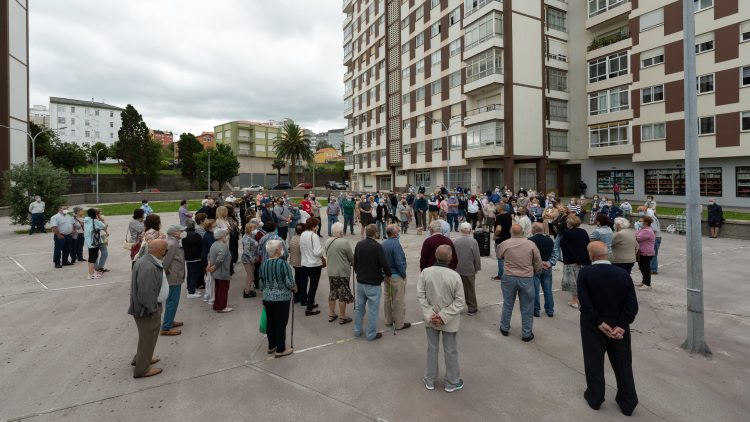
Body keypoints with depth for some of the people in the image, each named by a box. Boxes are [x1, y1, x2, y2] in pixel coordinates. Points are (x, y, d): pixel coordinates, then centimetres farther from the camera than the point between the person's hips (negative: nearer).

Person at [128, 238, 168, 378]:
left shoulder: (147, 260, 3)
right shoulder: (148, 267, -30)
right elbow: (146, 292, -30)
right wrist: (152, 309, -21)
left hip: (152, 305, 10)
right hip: (148, 308, -10)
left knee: (148, 335, 26)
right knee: (148, 337, 7)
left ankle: (140, 359, 45)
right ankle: (142, 369, 23)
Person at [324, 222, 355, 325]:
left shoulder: (327, 241, 0)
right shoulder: (344, 243, -19)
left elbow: (327, 255, 10)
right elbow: (352, 258, -10)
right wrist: (351, 263, 12)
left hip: (330, 272, 6)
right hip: (342, 273, -6)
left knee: (332, 293, 19)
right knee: (343, 294, 7)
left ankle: (331, 315, 29)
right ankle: (342, 317, 16)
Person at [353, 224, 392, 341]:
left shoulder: (359, 245, 0)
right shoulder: (377, 246, -20)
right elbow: (385, 264, -19)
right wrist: (388, 275, -1)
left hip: (360, 282, 6)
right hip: (373, 283, -6)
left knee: (359, 307, 18)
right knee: (373, 310, 6)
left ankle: (357, 331, 30)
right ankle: (371, 334, 15)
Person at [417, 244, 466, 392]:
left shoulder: (425, 272, -16)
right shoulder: (455, 276, -21)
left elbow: (420, 295, -12)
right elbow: (460, 301, -17)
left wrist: (429, 315, -9)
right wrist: (443, 316, -14)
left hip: (431, 319, 2)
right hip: (449, 321, -2)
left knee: (432, 348, 20)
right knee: (450, 351, 17)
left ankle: (429, 381, 35)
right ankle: (452, 383, 35)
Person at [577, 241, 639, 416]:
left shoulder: (585, 273, -15)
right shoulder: (623, 274, -6)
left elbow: (584, 301, -20)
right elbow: (632, 304, -9)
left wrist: (599, 323, -13)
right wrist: (621, 326, -11)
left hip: (593, 326, -3)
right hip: (619, 326, 3)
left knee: (594, 363, 13)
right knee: (623, 364, 17)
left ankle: (595, 399, 28)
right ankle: (628, 403, 30)